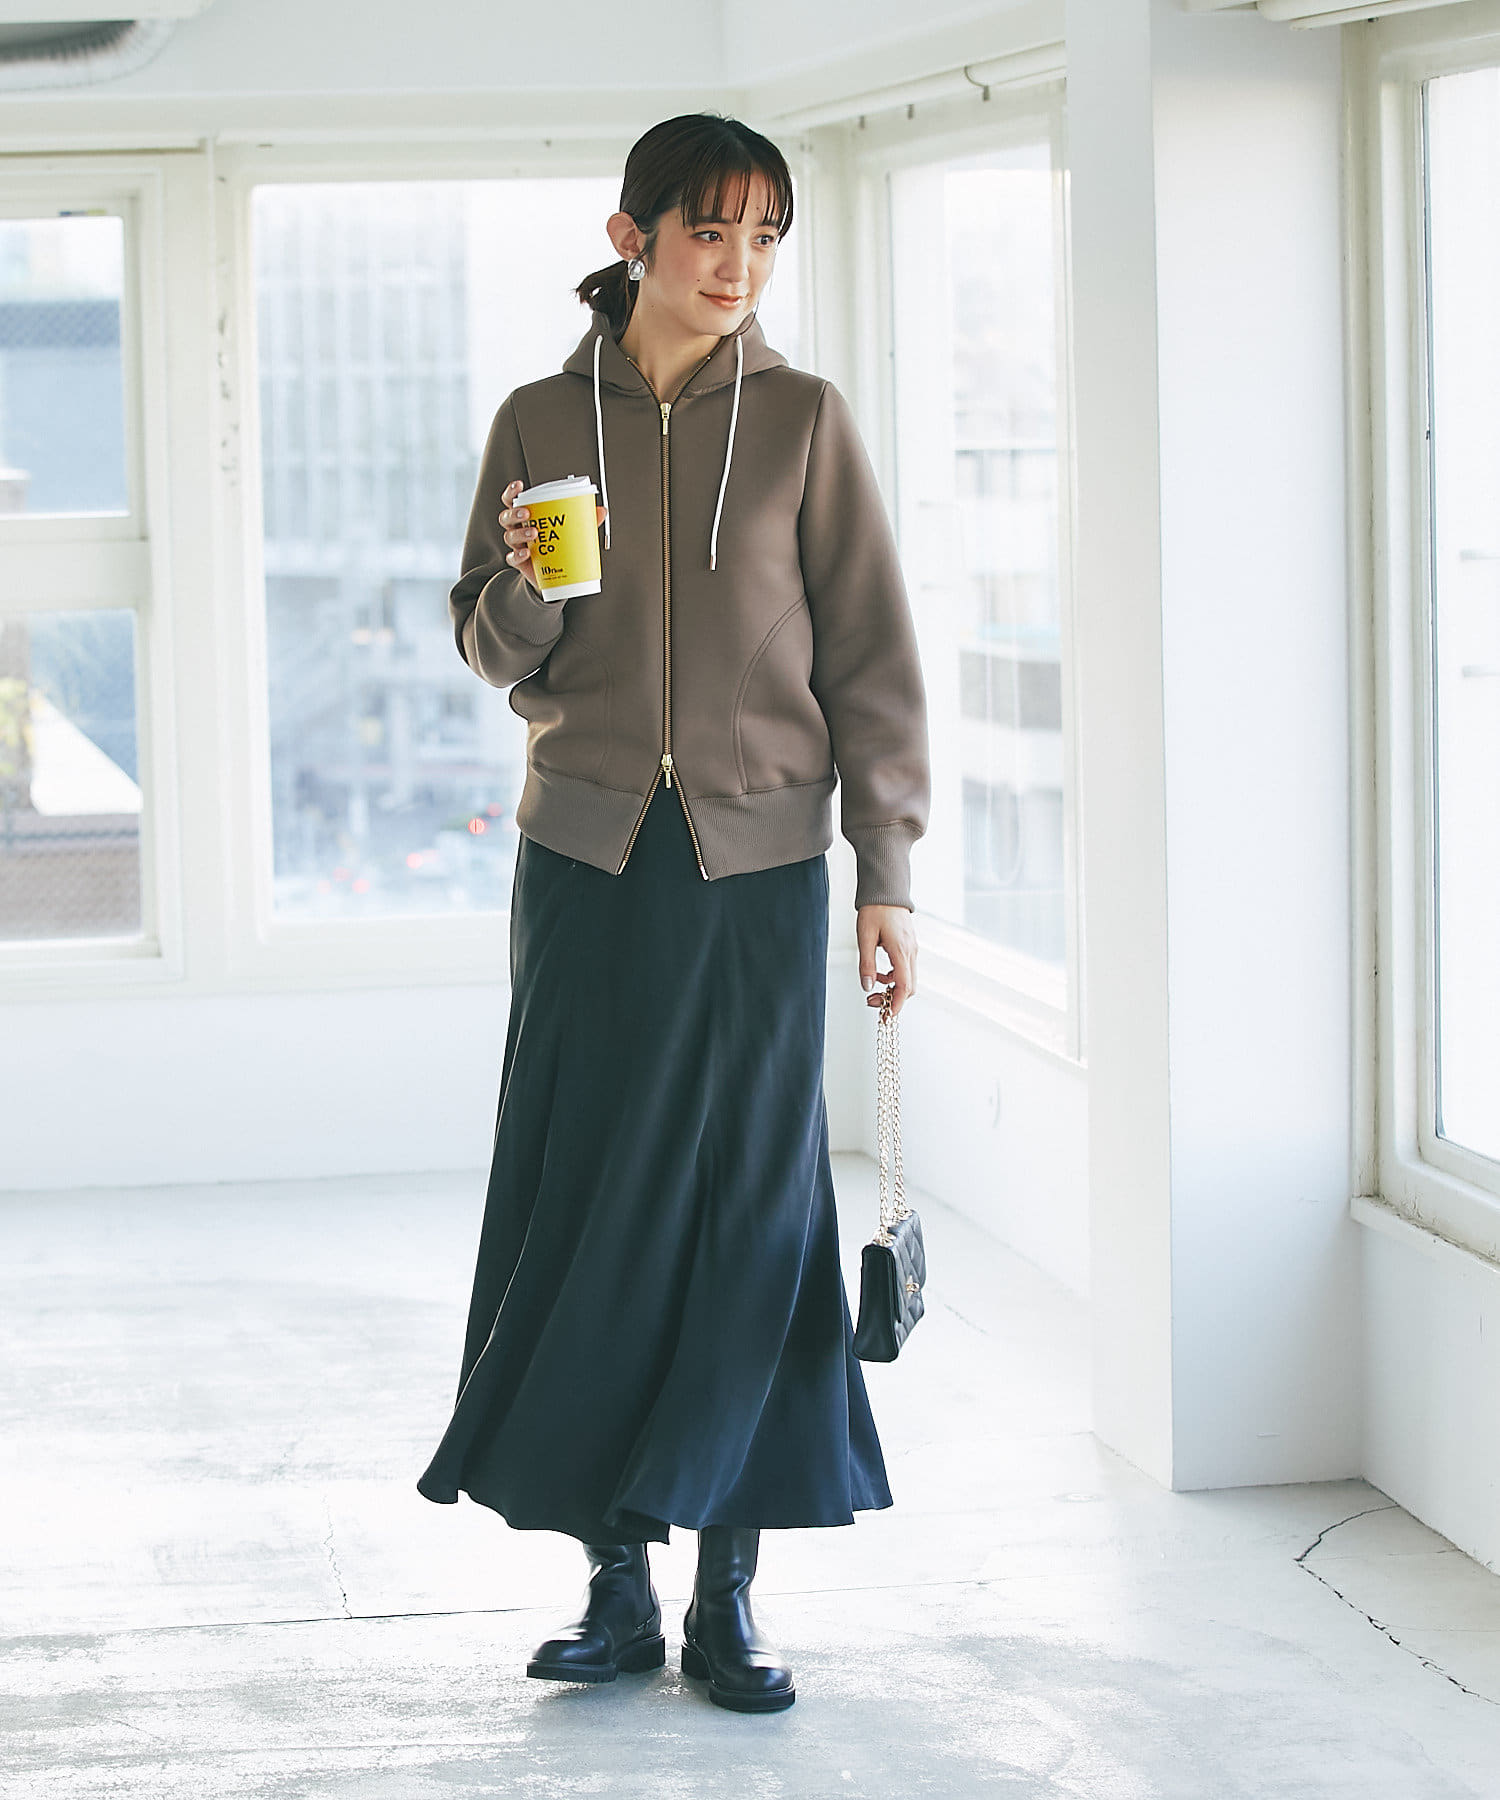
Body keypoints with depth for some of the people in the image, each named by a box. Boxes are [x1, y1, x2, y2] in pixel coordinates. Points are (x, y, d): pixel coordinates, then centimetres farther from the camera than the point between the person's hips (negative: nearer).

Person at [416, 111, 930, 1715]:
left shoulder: (803, 421, 2)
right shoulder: (540, 422, 5)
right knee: (588, 1216, 2)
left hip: (757, 866, -1)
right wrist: (527, 583, -13)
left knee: (748, 1219, 0)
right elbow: (491, 651, 10)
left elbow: (870, 658, 2)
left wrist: (887, 870, -3)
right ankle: (616, 1584, 12)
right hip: (587, 859, 1)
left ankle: (728, 1593, 9)